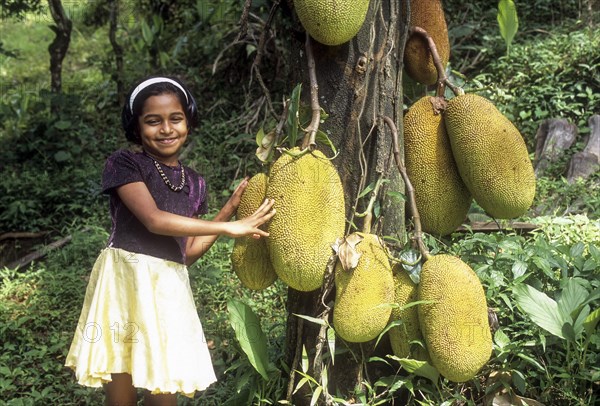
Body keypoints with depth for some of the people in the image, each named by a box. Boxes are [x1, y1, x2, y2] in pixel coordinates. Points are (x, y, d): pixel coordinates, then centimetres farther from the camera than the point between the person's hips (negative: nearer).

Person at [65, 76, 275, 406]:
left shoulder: (194, 184, 14)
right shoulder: (124, 164, -3)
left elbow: (187, 252, 13)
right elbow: (154, 220, -15)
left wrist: (230, 209, 9)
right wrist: (228, 228, -14)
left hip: (169, 288, 4)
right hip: (124, 280, -4)